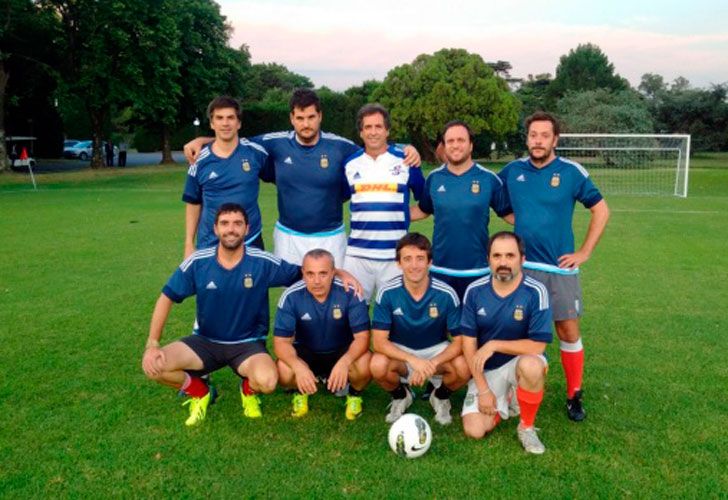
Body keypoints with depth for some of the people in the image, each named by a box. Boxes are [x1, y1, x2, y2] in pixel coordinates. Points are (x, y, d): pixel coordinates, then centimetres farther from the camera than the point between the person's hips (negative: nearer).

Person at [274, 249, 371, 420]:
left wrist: (344, 362, -44)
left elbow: (362, 337, -23)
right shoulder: (291, 297, -21)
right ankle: (300, 391, 9)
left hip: (344, 351, -1)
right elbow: (281, 341, -18)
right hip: (306, 351, 1)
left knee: (365, 366, -32)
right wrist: (298, 366, -40)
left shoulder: (350, 293, -24)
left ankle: (355, 394, 5)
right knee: (284, 372, -29)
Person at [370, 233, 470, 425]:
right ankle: (400, 396, 4)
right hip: (399, 351, 0)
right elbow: (379, 341, -21)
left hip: (437, 350, 1)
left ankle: (441, 396, 7)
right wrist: (414, 361, -36)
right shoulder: (387, 293, -20)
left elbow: (459, 340, -15)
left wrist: (432, 364, -32)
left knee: (464, 367, -30)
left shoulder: (447, 294, -19)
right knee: (378, 366, -33)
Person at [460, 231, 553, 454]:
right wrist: (483, 389, -10)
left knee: (531, 366, -38)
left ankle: (527, 427, -10)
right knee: (474, 430, -11)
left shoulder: (535, 292, -18)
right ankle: (504, 399, 23)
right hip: (486, 369, 3)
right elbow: (468, 342, -7)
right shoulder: (474, 291, -9)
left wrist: (494, 345, -22)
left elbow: (537, 345, -19)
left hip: (520, 360, -2)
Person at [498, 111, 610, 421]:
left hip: (561, 267, -1)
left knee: (568, 331, 2)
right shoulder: (512, 171, 2)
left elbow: (601, 210, 2)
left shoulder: (572, 172, -4)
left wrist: (585, 252, -2)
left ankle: (574, 396, 17)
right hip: (522, 266, 1)